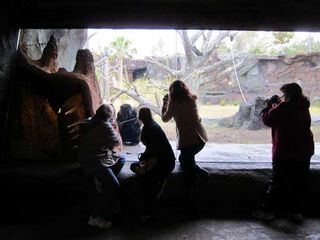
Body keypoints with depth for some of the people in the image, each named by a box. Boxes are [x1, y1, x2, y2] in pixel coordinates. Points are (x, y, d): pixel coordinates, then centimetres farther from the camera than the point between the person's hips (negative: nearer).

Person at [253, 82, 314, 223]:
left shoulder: (284, 107, -17)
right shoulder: (304, 107, 8)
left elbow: (267, 119, -12)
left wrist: (270, 105, 1)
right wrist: (277, 104, 10)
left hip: (285, 153, -7)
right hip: (304, 152, 7)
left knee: (278, 183, 2)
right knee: (299, 183, 14)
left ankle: (268, 211, 11)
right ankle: (296, 212, 23)